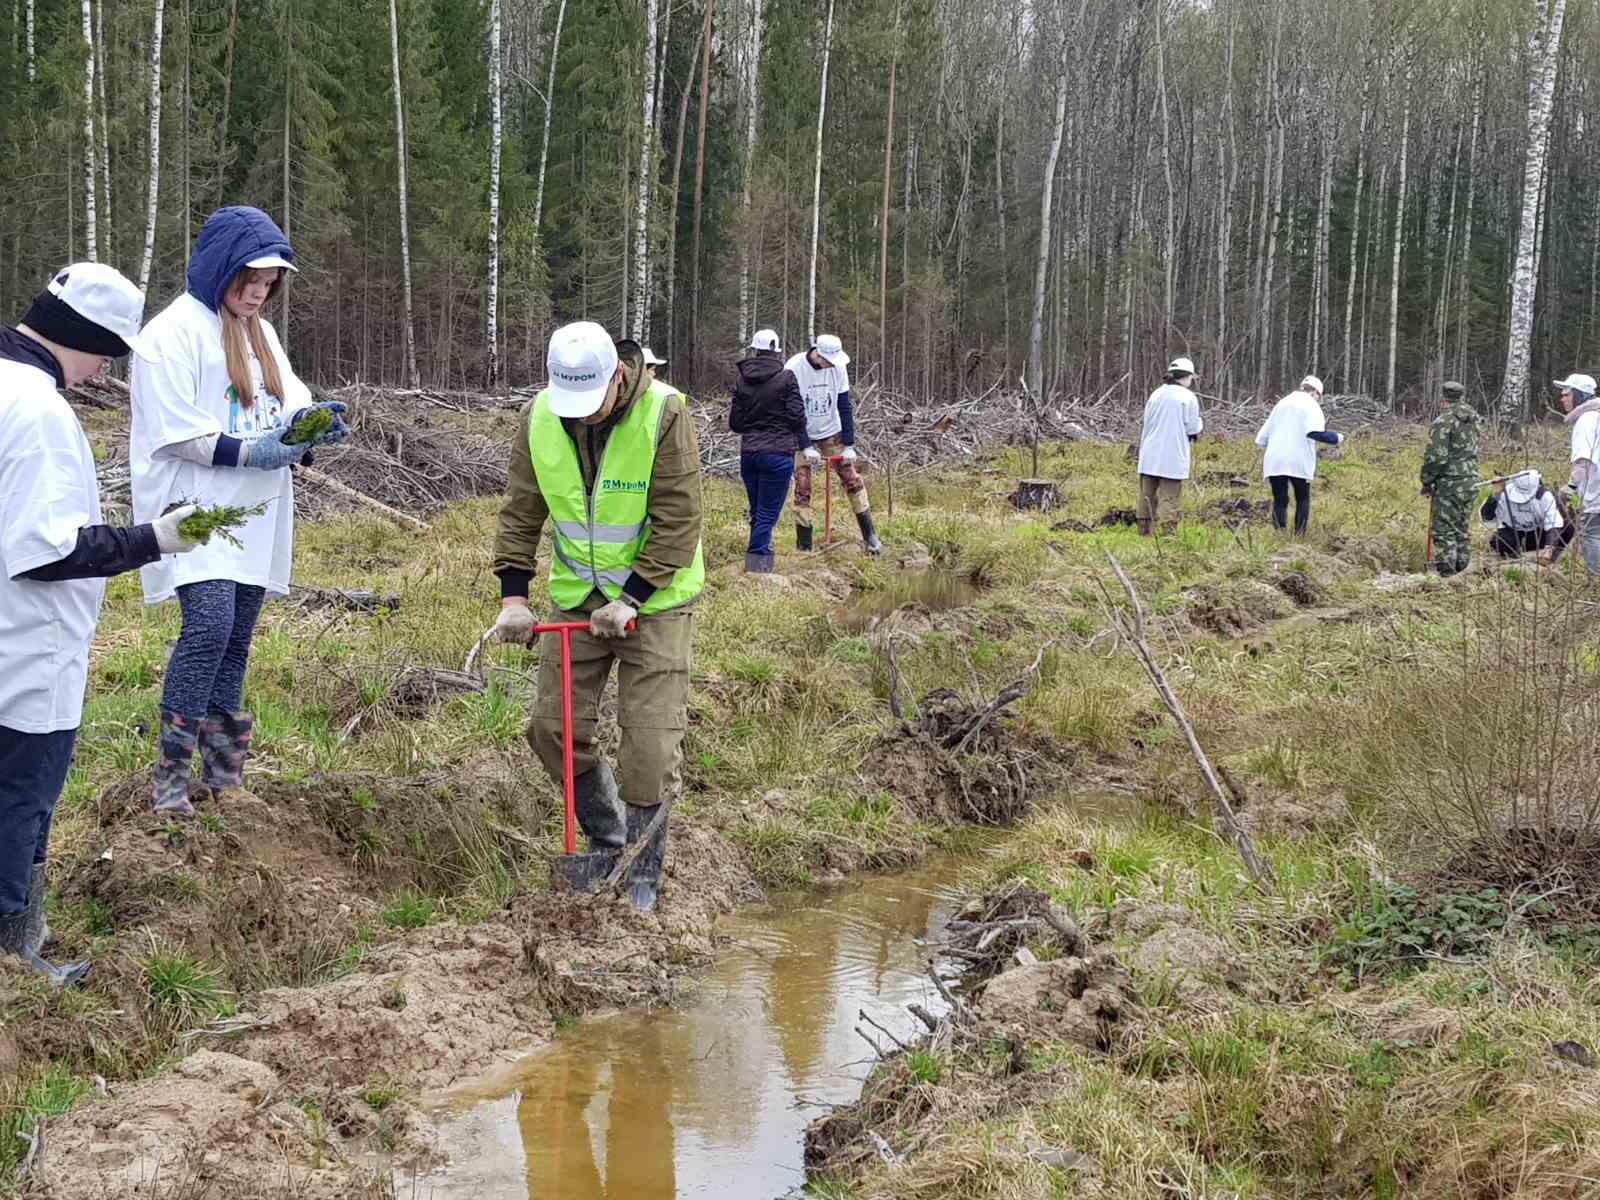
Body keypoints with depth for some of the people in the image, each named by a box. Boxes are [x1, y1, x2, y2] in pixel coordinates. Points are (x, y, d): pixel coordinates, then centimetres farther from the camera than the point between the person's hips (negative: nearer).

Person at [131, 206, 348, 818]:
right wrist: (253, 453, -18)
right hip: (197, 512, -8)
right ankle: (169, 774, -12)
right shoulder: (174, 332, -9)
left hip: (254, 516, 8)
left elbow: (285, 402, 16)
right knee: (209, 626, -20)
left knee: (236, 638, 8)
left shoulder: (260, 333, 17)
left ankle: (222, 772, 16)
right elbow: (175, 435, -14)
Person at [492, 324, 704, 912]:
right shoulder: (539, 418, -8)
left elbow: (677, 521, -18)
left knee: (649, 742, -7)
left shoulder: (663, 416, -20)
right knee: (552, 726, 3)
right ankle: (606, 835, 27)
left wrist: (629, 598, -21)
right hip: (576, 596, 4)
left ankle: (643, 876, 9)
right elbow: (520, 511, 0)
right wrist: (513, 595, -8)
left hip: (653, 598, -4)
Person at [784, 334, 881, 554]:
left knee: (852, 478, -1)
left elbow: (844, 407, -5)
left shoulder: (837, 367, -10)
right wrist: (806, 446, -21)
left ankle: (869, 536, 9)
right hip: (802, 436, -3)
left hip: (832, 432, 3)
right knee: (802, 487, -8)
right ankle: (803, 547, -2)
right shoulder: (793, 369, -20)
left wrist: (849, 444, -9)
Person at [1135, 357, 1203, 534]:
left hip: (1149, 458, 5)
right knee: (1169, 499, -3)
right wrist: (1200, 423, 16)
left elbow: (1147, 424, 12)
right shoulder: (1188, 397, -8)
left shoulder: (1155, 395, 7)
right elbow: (1192, 429, -5)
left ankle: (1144, 532, 16)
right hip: (1173, 459, -5)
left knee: (1147, 497, 12)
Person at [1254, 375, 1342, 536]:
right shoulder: (1311, 405, 0)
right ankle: (1298, 536, 3)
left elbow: (1264, 433, 23)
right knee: (1302, 500, 12)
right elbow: (1315, 432, -17)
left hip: (1274, 461, 4)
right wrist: (1336, 438, -4)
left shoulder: (1281, 403, 19)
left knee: (1279, 501, 7)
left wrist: (1263, 459, 36)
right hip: (1299, 462, -4)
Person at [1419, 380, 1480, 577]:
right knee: (1462, 530, 16)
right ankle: (1461, 569, 20)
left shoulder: (1444, 421, -13)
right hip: (1471, 481, 8)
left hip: (1450, 483, -8)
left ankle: (1446, 572, -6)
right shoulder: (1472, 421, 12)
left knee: (1445, 532, -4)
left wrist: (1426, 481, -5)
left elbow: (1436, 456, -18)